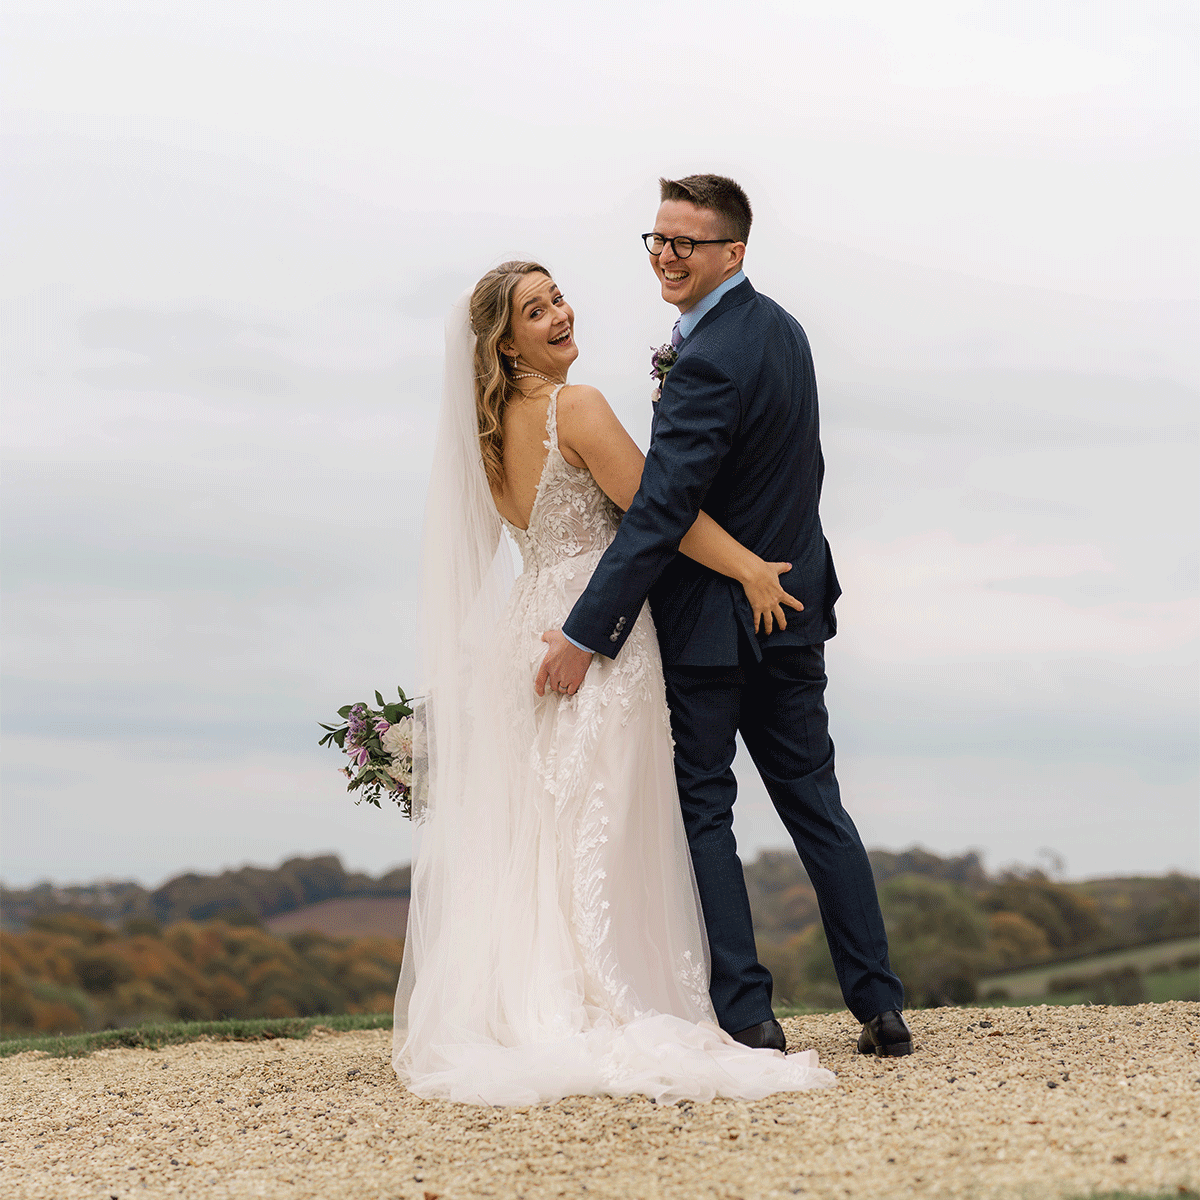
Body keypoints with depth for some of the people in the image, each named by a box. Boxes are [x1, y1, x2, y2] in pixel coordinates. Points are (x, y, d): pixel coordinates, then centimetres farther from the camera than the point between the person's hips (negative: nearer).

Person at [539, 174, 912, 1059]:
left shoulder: (709, 362, -21)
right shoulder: (782, 328, 7)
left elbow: (659, 513, -25)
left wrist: (586, 633, -24)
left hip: (711, 620, -9)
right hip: (794, 606, 9)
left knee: (701, 809, 1)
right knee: (815, 804, 12)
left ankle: (746, 1013, 1)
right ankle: (881, 1007, 14)